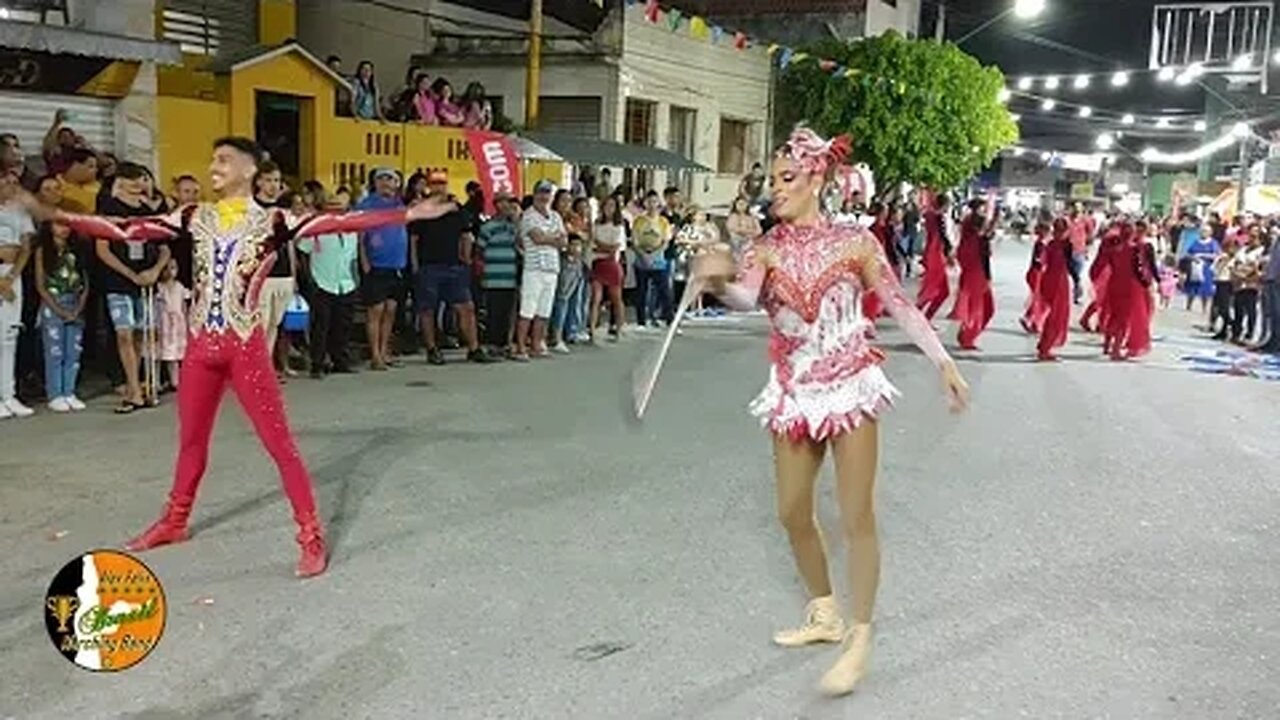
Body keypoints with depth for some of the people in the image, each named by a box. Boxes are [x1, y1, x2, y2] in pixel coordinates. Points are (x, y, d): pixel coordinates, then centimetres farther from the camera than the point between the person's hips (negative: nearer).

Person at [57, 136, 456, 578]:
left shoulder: (271, 222, -5)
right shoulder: (194, 218, 7)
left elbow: (336, 223, -15)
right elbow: (125, 229, 7)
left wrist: (408, 215, -24)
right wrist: (59, 218, 6)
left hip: (244, 345, -4)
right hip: (201, 345, 5)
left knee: (279, 442, -3)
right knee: (191, 439, 19)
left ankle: (311, 536, 3)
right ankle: (174, 521, 38)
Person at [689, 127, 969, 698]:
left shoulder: (855, 241, -5)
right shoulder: (768, 248, -2)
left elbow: (900, 306, 1)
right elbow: (746, 298, -23)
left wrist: (943, 362, -1)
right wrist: (719, 282, -45)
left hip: (850, 387, -3)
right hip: (795, 391, 4)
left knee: (856, 518, -2)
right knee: (793, 514, 11)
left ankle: (859, 639, 12)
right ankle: (824, 616, 33)